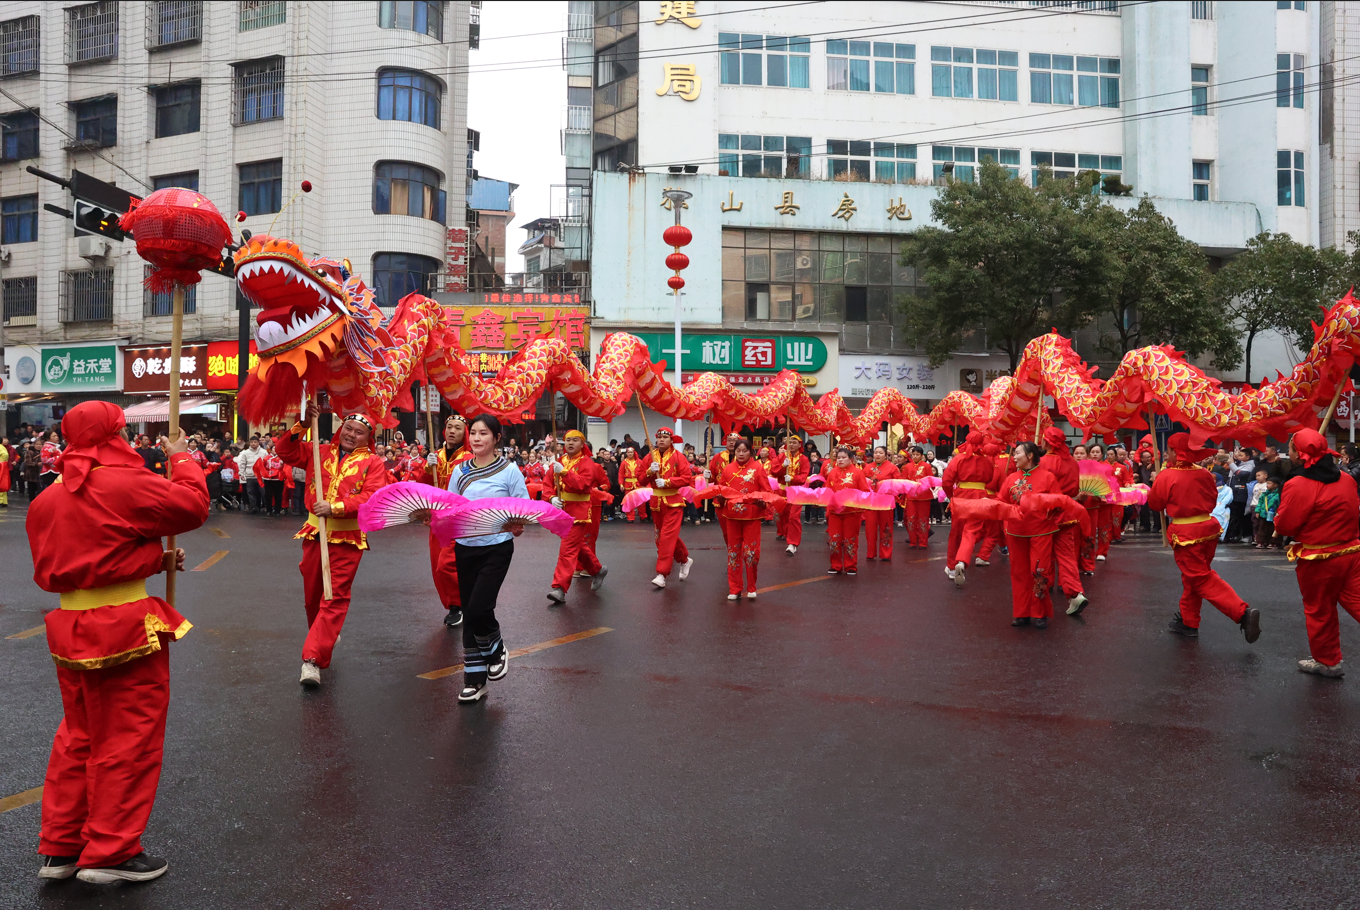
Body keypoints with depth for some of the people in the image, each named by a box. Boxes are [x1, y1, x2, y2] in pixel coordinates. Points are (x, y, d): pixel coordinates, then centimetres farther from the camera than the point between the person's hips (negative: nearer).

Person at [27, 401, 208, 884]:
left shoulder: (47, 499, 7)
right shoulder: (124, 483, -16)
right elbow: (194, 505, -11)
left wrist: (156, 560, 12)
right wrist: (182, 459, 7)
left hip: (70, 626, 8)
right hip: (127, 626, -8)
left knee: (78, 736, 20)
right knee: (129, 737, 5)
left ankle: (60, 848, 28)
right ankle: (111, 852, 12)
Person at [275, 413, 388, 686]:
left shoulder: (372, 462, 0)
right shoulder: (319, 452, 13)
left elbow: (372, 496, -12)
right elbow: (284, 451, 9)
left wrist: (335, 507, -20)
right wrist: (302, 425, -4)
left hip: (348, 538, -4)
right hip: (315, 533, 4)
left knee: (335, 597, -9)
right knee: (312, 594, 12)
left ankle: (313, 658, -12)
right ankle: (324, 639, 35)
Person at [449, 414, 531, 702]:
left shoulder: (509, 471, -7)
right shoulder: (460, 470, 5)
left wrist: (517, 525, -26)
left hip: (496, 548, -4)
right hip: (465, 547, 4)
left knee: (478, 608, -15)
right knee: (469, 613, 7)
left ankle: (496, 650, 17)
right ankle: (474, 678, 19)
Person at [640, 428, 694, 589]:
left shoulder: (678, 457, -6)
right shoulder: (650, 457, 6)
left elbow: (687, 478, -14)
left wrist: (666, 482, -20)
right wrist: (650, 472, -15)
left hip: (673, 502, -5)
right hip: (656, 501, 5)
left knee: (667, 537, -11)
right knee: (664, 537, 14)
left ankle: (662, 574, -10)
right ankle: (685, 560, 36)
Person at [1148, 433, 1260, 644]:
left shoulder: (1166, 477, -15)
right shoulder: (1203, 474, 2)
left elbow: (1155, 504, -2)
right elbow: (1212, 499, 13)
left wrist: (1156, 481, 11)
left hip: (1185, 534, -7)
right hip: (1208, 527, 7)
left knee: (1202, 580, -3)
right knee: (1193, 576, 19)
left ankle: (1242, 613, -18)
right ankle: (1188, 622, 28)